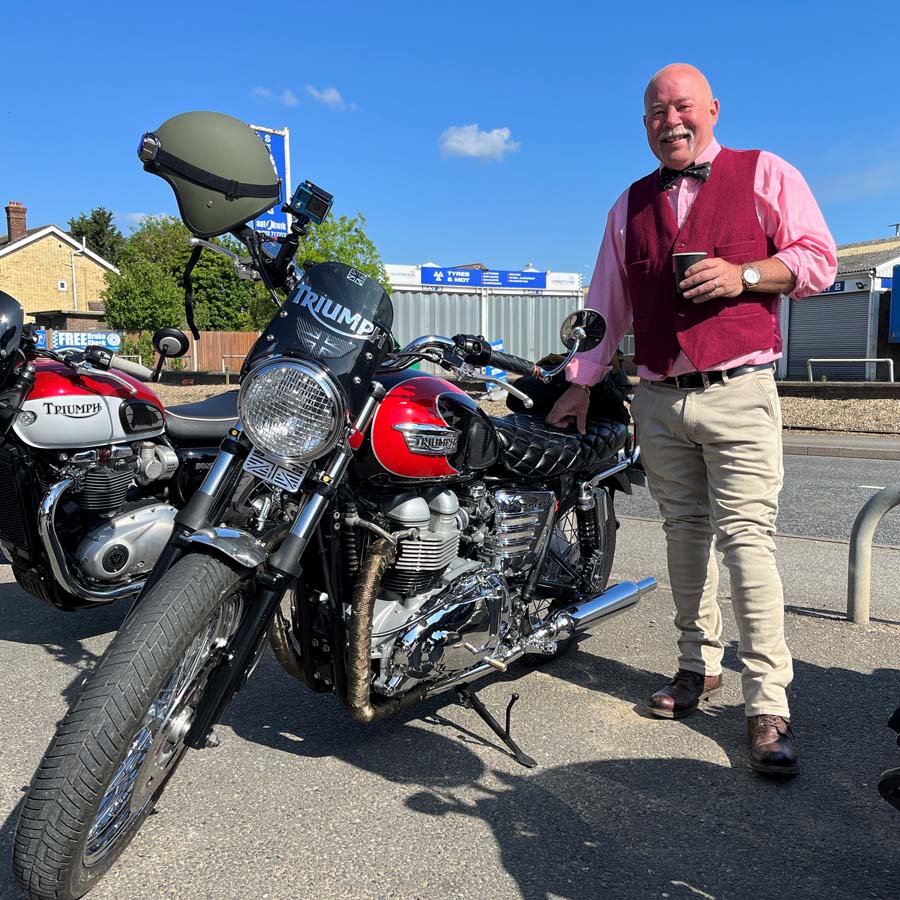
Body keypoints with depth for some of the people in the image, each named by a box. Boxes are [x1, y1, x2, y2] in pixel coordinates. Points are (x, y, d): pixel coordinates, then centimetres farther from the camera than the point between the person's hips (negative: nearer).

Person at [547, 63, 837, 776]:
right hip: (659, 402, 4)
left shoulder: (766, 174, 8)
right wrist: (581, 382, 16)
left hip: (738, 395, -4)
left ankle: (769, 705, -6)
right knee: (685, 535, 8)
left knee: (746, 537, -11)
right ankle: (699, 667, 21)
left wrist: (744, 275, -13)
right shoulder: (631, 205, 19)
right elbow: (608, 303, 21)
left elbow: (818, 257, 5)